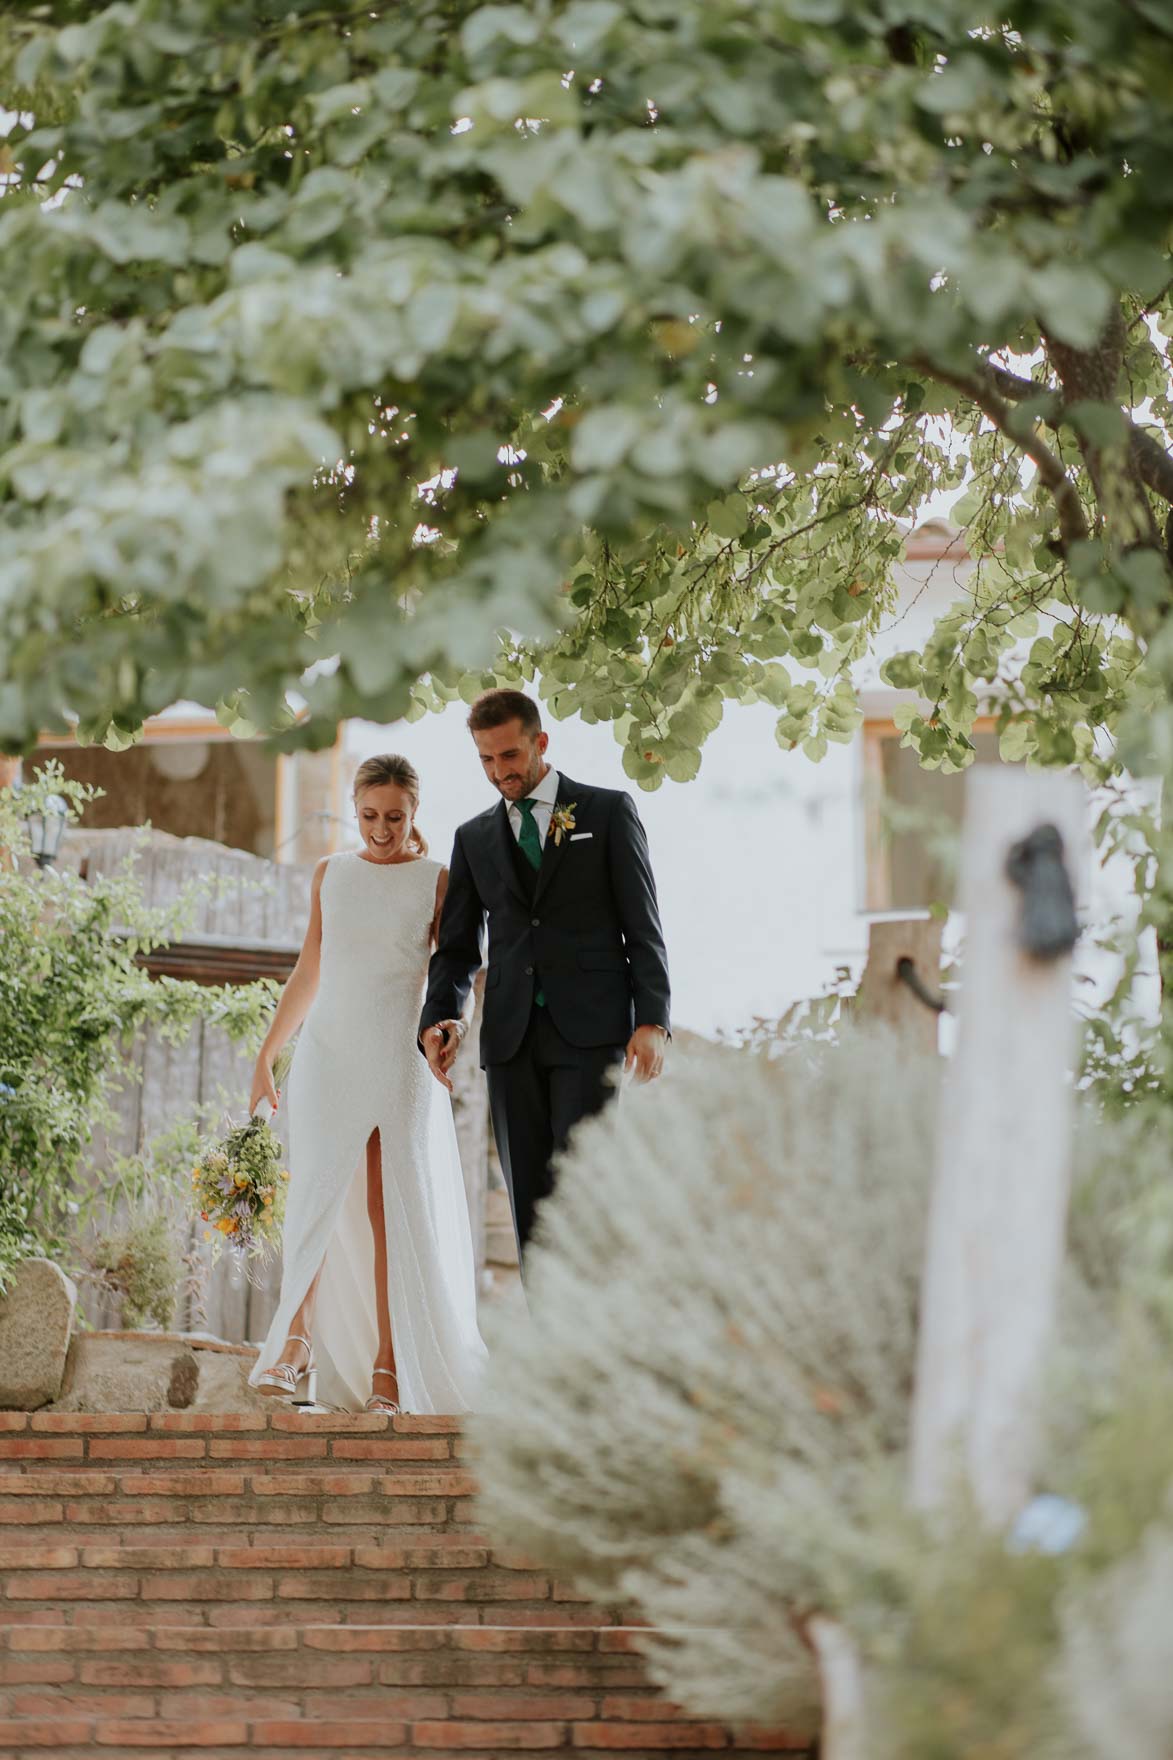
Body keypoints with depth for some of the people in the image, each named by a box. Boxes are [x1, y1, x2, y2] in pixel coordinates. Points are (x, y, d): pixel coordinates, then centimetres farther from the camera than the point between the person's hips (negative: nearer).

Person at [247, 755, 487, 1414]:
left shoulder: (436, 879, 2)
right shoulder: (331, 874, 10)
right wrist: (267, 1053, 17)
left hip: (401, 1062, -2)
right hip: (327, 1055, 2)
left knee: (392, 1211, -1)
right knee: (317, 1199, -9)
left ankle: (387, 1364, 2)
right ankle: (298, 1341, -5)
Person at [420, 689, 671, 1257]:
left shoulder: (607, 811, 6)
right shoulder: (474, 838, 17)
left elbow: (643, 928, 2)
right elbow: (457, 947, 16)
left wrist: (652, 1021, -10)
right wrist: (439, 1018, -4)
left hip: (590, 1033, -4)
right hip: (512, 1039, 4)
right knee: (530, 1204, 2)